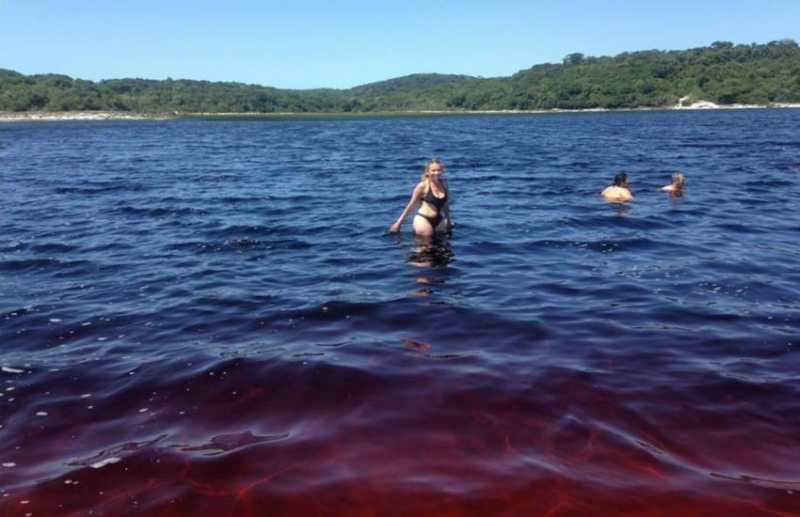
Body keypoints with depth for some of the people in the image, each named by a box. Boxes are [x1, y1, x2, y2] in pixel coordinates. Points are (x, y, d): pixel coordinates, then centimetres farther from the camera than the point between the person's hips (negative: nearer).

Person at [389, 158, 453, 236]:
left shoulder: (444, 184, 4)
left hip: (439, 220, 5)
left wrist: (448, 220, 25)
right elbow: (411, 204, -3)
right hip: (423, 219, -5)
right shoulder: (423, 186, -9)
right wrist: (399, 222, -2)